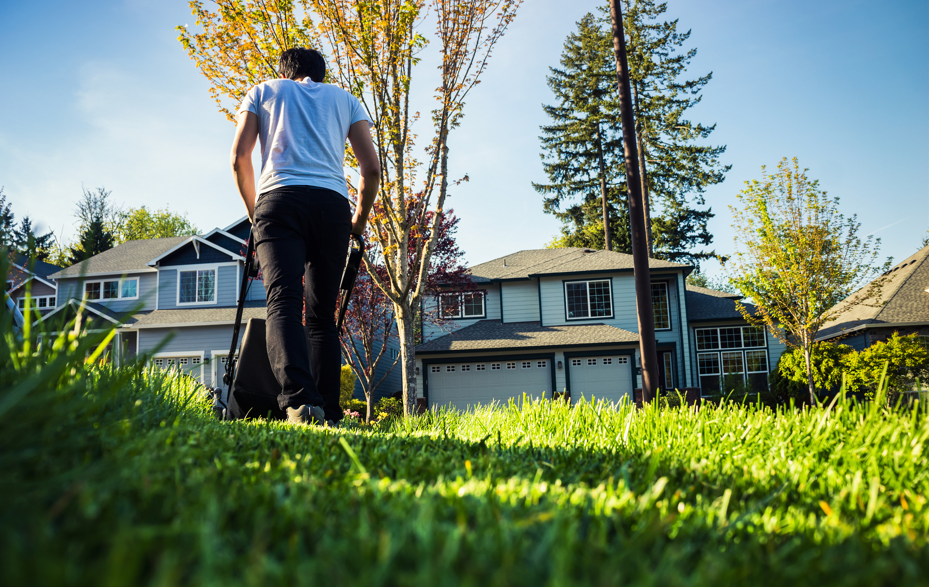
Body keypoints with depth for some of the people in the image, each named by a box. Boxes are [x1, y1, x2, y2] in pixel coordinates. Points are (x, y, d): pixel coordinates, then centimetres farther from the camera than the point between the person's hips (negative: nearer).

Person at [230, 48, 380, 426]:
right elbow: (372, 168, 15)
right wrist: (359, 222, 25)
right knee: (323, 315, 6)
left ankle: (300, 400, -34)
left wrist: (254, 212, 25)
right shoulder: (344, 98, 27)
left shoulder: (264, 90, 25)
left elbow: (239, 157, 13)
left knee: (283, 304, -14)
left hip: (280, 198, -2)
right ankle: (327, 413, 0)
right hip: (333, 203, 2)